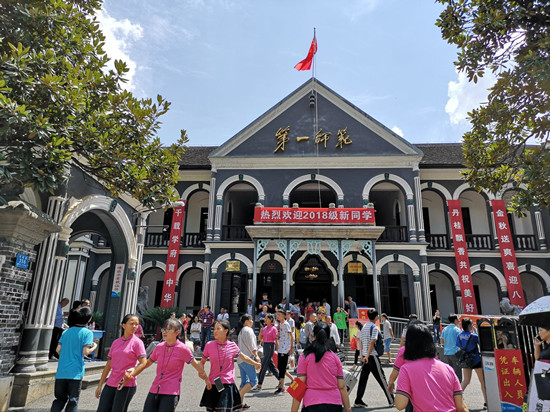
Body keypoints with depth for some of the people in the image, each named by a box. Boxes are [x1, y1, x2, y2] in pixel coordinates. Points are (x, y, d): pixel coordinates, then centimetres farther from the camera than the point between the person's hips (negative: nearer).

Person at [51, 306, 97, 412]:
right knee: (73, 401, 6)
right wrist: (94, 347, 6)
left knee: (60, 399, 18)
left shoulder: (66, 331, 11)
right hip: (75, 372, -5)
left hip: (61, 371, 5)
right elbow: (85, 352, -14)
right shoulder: (87, 333, -5)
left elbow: (58, 350, 7)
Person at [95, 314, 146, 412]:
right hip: (111, 384, 5)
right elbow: (108, 365, 14)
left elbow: (143, 363, -10)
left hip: (127, 385, -5)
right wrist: (100, 385, 14)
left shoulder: (137, 342, -4)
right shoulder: (116, 342, 10)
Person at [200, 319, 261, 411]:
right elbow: (202, 362, 8)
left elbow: (244, 357, 13)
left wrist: (255, 364, 17)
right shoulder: (209, 345, -3)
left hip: (227, 384, -1)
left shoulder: (232, 346, -4)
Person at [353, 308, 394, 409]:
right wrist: (367, 356, -18)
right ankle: (392, 400, 10)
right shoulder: (374, 327, -11)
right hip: (372, 356, -7)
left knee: (363, 378, 7)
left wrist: (362, 355, 16)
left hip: (365, 356, 7)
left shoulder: (364, 327, 13)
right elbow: (372, 342, -19)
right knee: (381, 378, 1)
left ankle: (358, 401, 7)